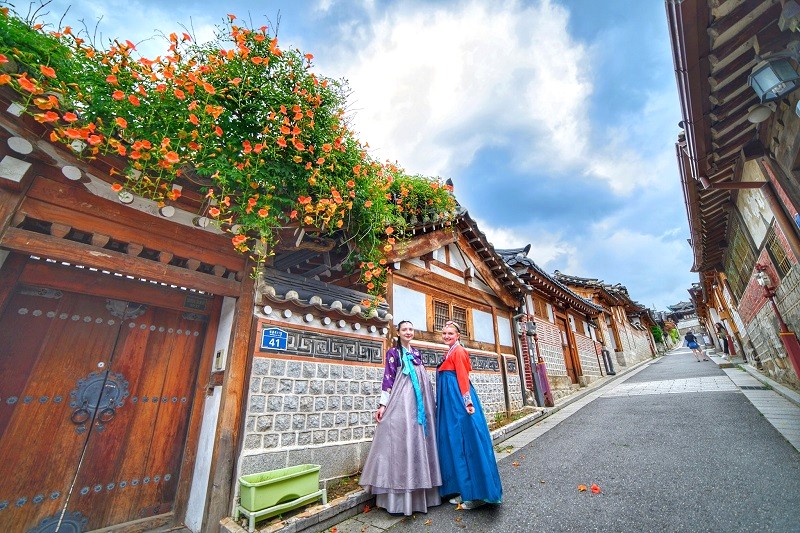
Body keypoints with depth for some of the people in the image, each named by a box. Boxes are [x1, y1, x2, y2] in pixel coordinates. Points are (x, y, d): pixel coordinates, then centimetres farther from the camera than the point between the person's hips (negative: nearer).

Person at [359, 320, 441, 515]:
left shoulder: (416, 352, 16)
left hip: (420, 400, 6)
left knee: (420, 440, 8)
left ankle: (421, 494, 21)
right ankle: (401, 498, 5)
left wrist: (428, 402, 18)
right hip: (401, 401, -5)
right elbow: (388, 378, -5)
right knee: (401, 440, -6)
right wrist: (383, 404, -11)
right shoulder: (393, 352, 0)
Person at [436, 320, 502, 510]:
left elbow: (463, 376, -17)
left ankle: (476, 494, 7)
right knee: (454, 443, 12)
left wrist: (467, 401, -22)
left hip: (459, 402, -9)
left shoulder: (458, 351, -9)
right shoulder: (451, 352, 16)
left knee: (466, 442, -3)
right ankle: (463, 491, 22)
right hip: (450, 403, 9)